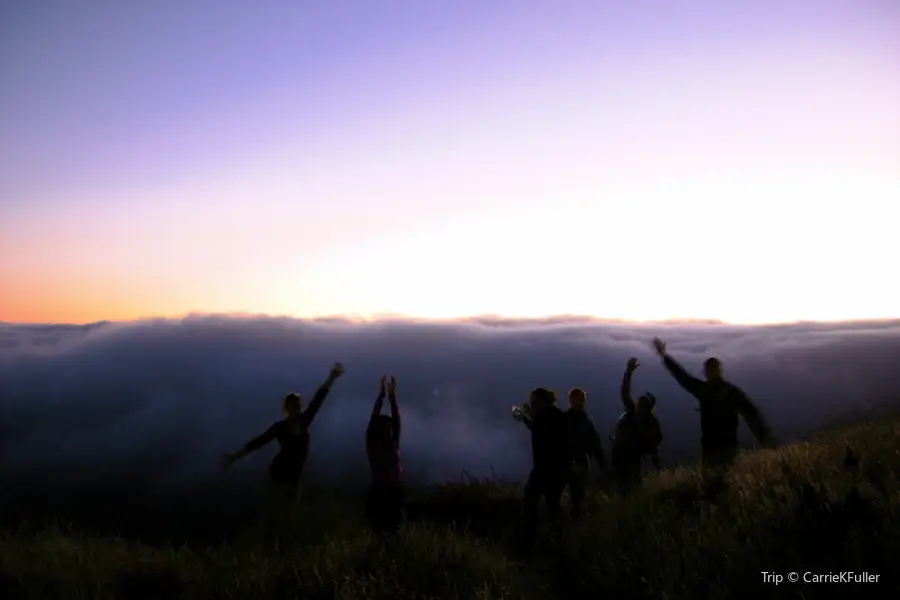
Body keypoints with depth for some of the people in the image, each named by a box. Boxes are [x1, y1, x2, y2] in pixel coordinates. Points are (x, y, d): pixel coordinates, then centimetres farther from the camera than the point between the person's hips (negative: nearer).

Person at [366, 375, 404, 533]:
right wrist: (380, 395, -10)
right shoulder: (372, 443, 1)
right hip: (379, 490, -3)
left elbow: (397, 419, 4)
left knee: (394, 527, 2)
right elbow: (373, 419, -6)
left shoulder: (394, 442, 10)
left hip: (396, 489, 4)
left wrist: (393, 396, -3)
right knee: (378, 527, -7)